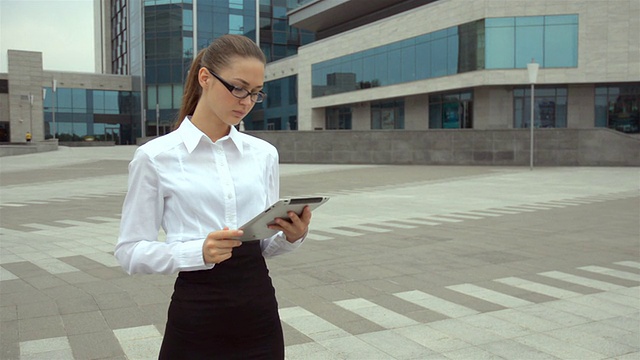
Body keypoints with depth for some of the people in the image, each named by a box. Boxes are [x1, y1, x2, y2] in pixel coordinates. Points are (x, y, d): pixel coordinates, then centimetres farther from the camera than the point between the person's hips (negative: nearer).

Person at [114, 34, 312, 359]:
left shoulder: (264, 153, 3)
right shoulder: (156, 157, -8)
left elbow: (266, 243, 10)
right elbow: (130, 251, -7)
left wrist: (291, 236, -12)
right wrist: (199, 251, -23)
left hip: (259, 314, 4)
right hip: (197, 321, -3)